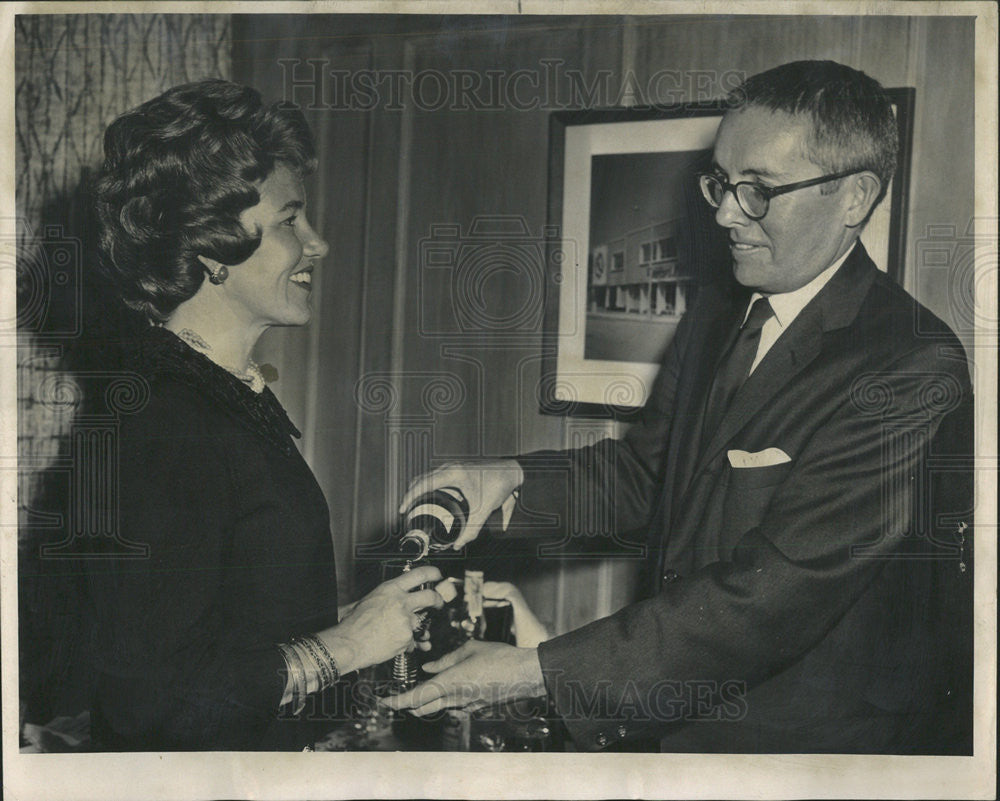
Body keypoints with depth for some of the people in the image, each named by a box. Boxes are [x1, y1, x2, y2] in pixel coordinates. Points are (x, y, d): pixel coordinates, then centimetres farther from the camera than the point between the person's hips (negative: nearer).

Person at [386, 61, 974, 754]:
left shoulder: (915, 372, -24)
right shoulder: (717, 316, 3)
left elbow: (772, 597, -29)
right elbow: (646, 467, 12)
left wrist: (536, 671, -28)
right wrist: (512, 480, -8)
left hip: (813, 741, -6)